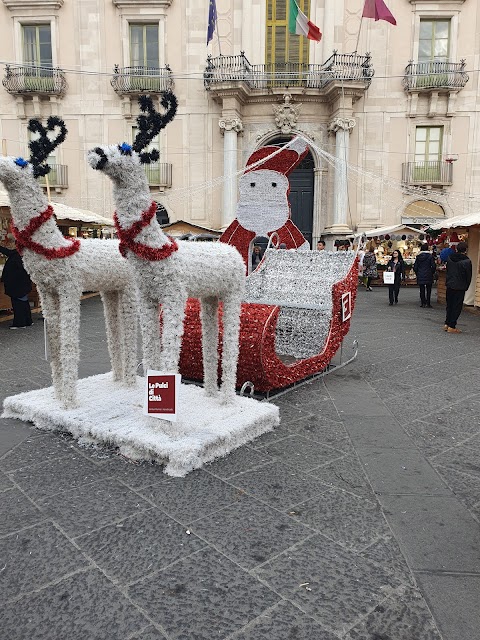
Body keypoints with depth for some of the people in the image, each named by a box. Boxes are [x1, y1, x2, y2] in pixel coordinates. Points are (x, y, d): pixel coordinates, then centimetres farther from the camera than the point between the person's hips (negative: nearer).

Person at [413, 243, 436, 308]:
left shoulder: (418, 256, 1)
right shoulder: (430, 256, -7)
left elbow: (415, 267, 3)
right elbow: (433, 266, -8)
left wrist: (417, 273, 16)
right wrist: (432, 273, 8)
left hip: (420, 276, 2)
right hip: (428, 276, -2)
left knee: (422, 290, 8)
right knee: (428, 289, 4)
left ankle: (423, 303, 7)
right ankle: (428, 303, 3)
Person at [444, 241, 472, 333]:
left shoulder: (450, 258, 1)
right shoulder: (467, 261, -13)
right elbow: (469, 276, -6)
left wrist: (449, 282, 16)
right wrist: (466, 287, 7)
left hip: (449, 285, 5)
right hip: (460, 288, -5)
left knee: (449, 305, 16)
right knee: (457, 307, 2)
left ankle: (447, 324, 20)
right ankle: (451, 327, 3)